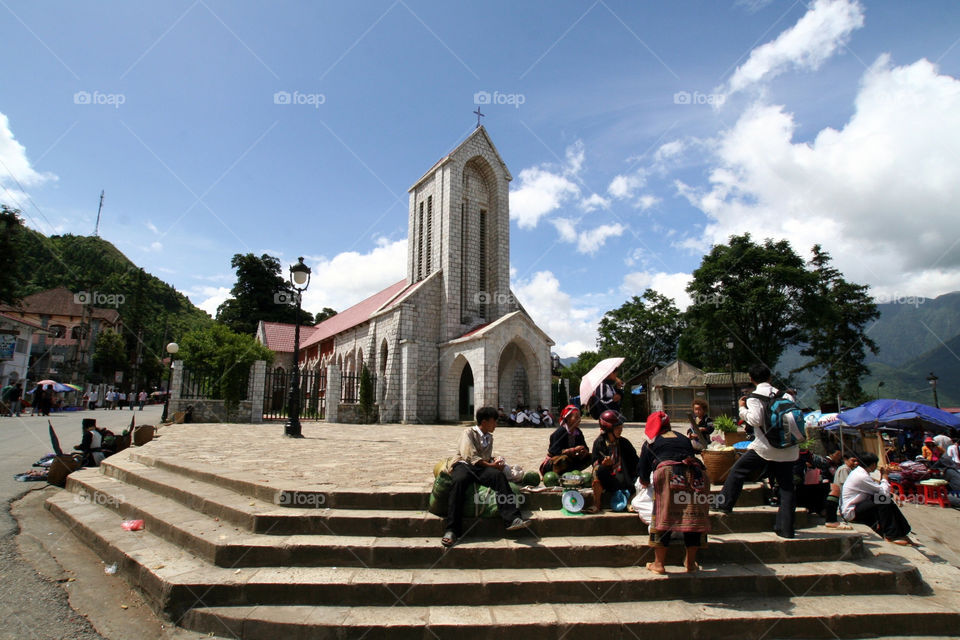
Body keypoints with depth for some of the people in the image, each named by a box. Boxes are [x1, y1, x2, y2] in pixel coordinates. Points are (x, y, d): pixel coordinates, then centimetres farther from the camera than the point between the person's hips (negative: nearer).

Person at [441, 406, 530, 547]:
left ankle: (512, 519, -38)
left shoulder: (489, 437, 28)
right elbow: (469, 456, -7)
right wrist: (490, 465, -8)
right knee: (459, 481, -39)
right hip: (463, 465, -5)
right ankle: (452, 530, -39)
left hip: (481, 468, 5)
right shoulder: (468, 432, 6)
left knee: (499, 475, -29)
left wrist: (495, 461, 6)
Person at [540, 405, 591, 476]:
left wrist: (584, 451, -24)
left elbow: (585, 448, 1)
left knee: (589, 457, -5)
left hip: (569, 462, 7)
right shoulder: (560, 431, -19)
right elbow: (555, 451, -27)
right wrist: (574, 449, -33)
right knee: (564, 458, -38)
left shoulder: (578, 432, 1)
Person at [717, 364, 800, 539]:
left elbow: (756, 419, -16)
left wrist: (742, 409, -2)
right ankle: (785, 528, 10)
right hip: (788, 449, 5)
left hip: (765, 447, -4)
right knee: (787, 487, 9)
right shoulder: (785, 394, 8)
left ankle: (725, 504, 14)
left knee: (737, 471, 11)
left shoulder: (754, 397, -6)